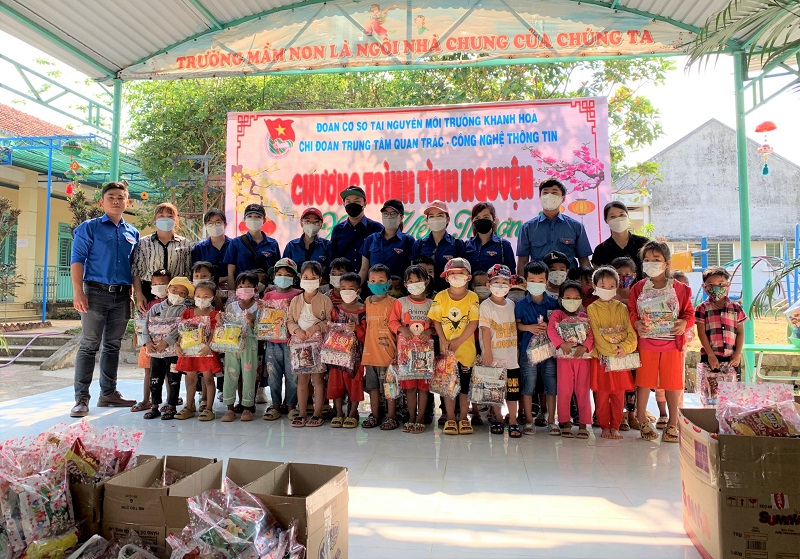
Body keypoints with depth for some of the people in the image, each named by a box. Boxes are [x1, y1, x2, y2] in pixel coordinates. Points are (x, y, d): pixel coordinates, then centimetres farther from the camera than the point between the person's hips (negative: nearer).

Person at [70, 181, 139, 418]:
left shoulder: (132, 233, 15)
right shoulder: (89, 227, 2)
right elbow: (77, 260, -4)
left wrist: (133, 294, 11)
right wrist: (78, 292, -14)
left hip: (122, 296, 4)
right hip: (96, 292, -4)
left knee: (113, 345, 10)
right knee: (89, 345, -4)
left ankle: (108, 393, 19)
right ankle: (81, 398, 0)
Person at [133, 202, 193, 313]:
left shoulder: (185, 244, 9)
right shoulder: (143, 243, 9)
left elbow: (189, 272, 9)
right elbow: (136, 271, 6)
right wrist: (139, 295, -4)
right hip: (149, 292, 0)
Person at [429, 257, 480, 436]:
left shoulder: (472, 297, -5)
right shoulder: (440, 297, -3)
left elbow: (473, 323, -10)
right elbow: (436, 320, -2)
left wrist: (457, 341, -15)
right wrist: (444, 341, -13)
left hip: (466, 349, 0)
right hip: (446, 349, 1)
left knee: (465, 385, 9)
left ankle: (463, 419, 23)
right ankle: (450, 419, 20)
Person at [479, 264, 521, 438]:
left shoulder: (511, 305, 8)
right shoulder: (485, 306, -6)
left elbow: (515, 328, 13)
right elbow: (485, 330, -11)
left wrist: (519, 350, 10)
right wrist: (487, 352, -16)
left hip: (511, 355, 3)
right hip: (493, 355, -3)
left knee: (512, 389, 4)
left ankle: (513, 421, 12)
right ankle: (498, 419, 22)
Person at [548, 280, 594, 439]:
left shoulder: (585, 317, 12)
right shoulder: (557, 314, 5)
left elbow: (591, 335, 2)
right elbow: (551, 330, -11)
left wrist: (584, 347, -16)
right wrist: (562, 343, -26)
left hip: (583, 357, 2)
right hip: (564, 358, -2)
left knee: (583, 391, 5)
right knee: (564, 390, 2)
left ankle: (583, 424, 13)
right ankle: (565, 423, 12)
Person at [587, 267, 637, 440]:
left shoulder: (622, 308, 6)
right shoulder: (592, 308, -1)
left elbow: (631, 332, 0)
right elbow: (597, 335, -8)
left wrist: (624, 347, -17)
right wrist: (612, 351, -17)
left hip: (621, 357, 2)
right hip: (601, 357, -2)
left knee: (618, 395, 6)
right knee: (602, 395, 3)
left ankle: (615, 427, 19)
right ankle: (604, 427, 17)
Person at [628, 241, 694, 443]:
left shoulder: (679, 288, 1)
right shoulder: (638, 288, 3)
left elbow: (689, 312, 4)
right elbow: (631, 311, 5)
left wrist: (684, 323, -16)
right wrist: (636, 323, -15)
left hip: (672, 342, 0)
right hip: (646, 342, 0)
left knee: (673, 384, 7)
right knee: (644, 382, 6)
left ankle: (672, 424, 21)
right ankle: (642, 421, 20)